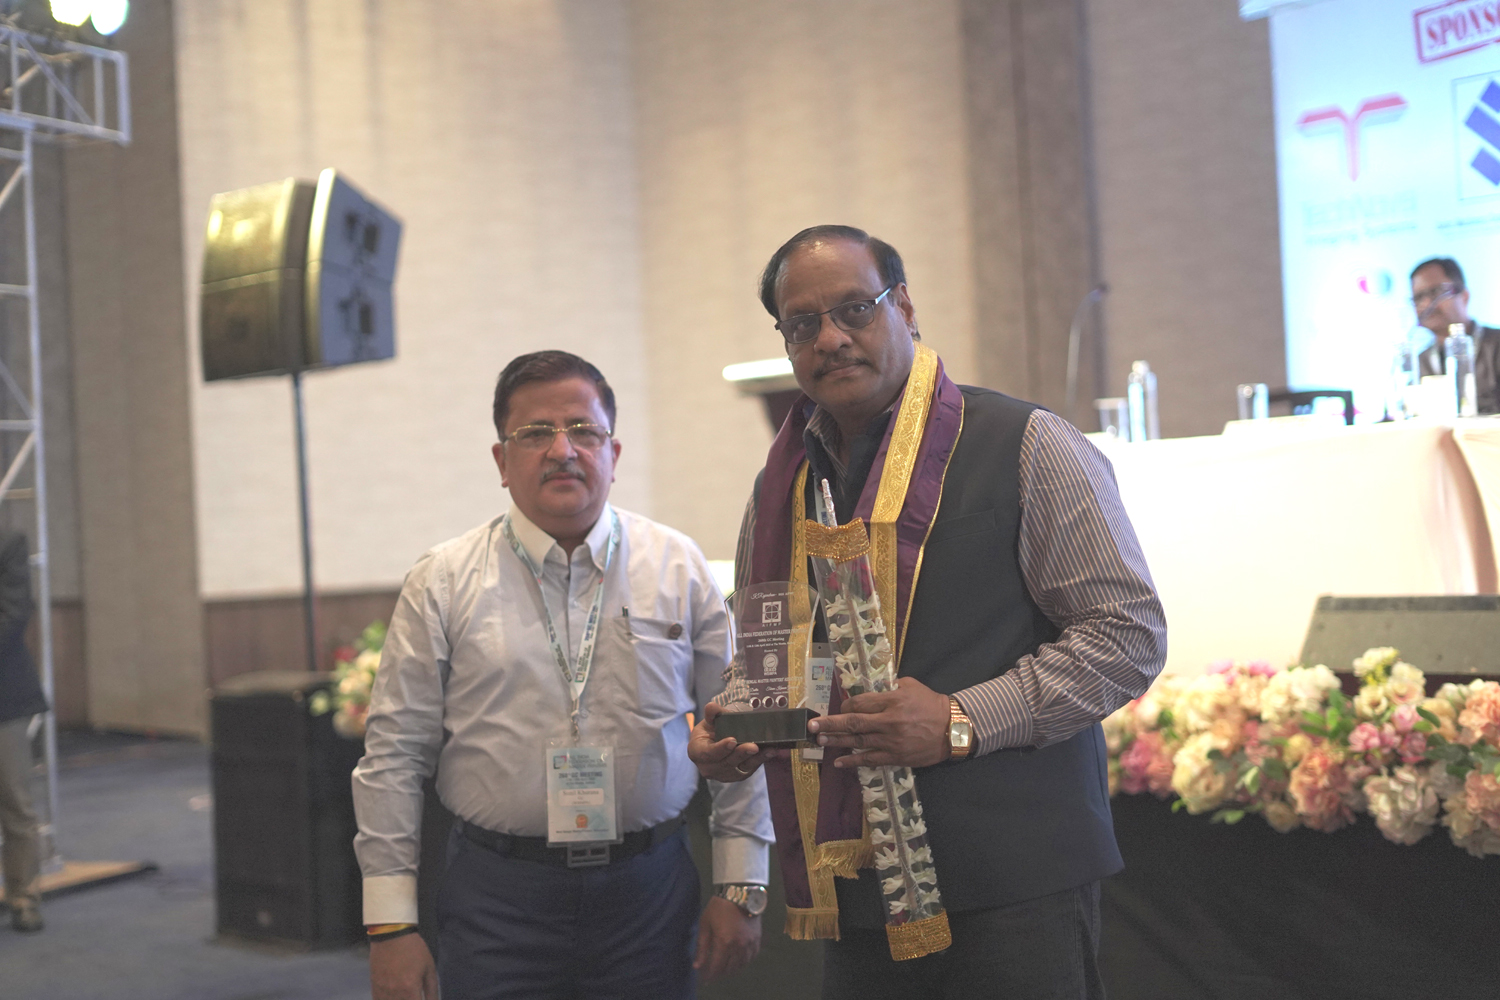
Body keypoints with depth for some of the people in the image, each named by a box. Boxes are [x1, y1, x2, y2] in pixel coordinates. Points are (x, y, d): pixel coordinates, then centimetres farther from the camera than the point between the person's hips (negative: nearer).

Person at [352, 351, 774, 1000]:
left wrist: (740, 888, 2)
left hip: (651, 892, 1)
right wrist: (390, 926, -3)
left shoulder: (679, 569, 3)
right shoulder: (442, 584, 0)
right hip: (497, 897, -1)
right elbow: (394, 757, 0)